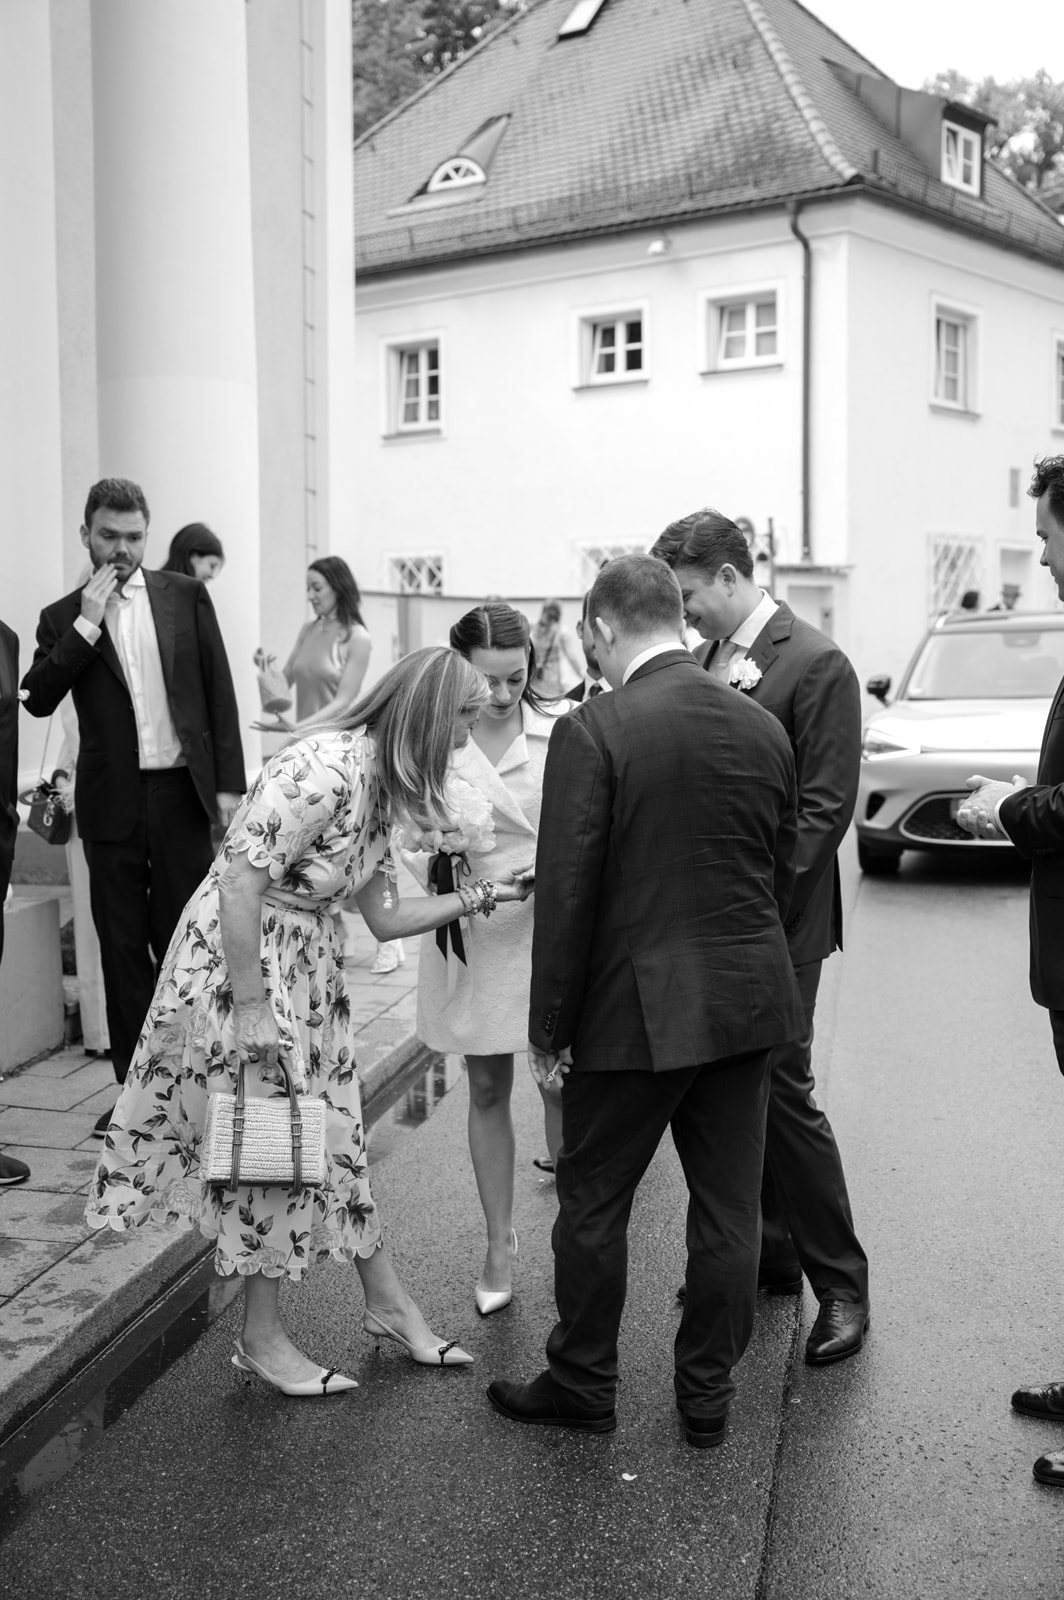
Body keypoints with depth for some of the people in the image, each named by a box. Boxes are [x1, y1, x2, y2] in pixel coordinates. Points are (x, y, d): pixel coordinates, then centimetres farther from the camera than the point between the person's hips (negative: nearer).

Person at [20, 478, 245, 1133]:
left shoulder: (185, 596, 7)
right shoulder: (64, 618, 7)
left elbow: (220, 691, 5)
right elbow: (38, 699, -6)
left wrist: (229, 783, -1)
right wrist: (86, 624, -12)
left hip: (181, 792, -1)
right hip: (111, 802, 1)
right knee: (123, 947, 6)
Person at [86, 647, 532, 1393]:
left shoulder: (380, 787, 4)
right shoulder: (322, 770, -25)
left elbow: (385, 915, 9)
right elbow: (238, 887, -27)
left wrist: (483, 895, 4)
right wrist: (252, 1008, -23)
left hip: (306, 967, 9)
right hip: (236, 963, -9)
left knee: (335, 1134, 15)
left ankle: (388, 1304, 28)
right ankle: (262, 1338, 21)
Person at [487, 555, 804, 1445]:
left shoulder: (592, 733, -14)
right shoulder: (764, 729, 3)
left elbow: (566, 894, -14)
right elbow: (783, 874, 11)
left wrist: (549, 1027, -6)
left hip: (636, 1006, -5)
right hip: (748, 1001, 5)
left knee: (593, 1203, 12)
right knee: (728, 1206, 13)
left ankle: (583, 1388, 27)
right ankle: (708, 1395, 27)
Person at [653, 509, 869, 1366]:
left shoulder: (817, 664, -12)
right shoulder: (709, 658, 11)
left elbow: (827, 806, -15)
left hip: (775, 925, -7)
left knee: (782, 1093, -3)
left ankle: (840, 1283, 12)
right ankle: (768, 1254, 29)